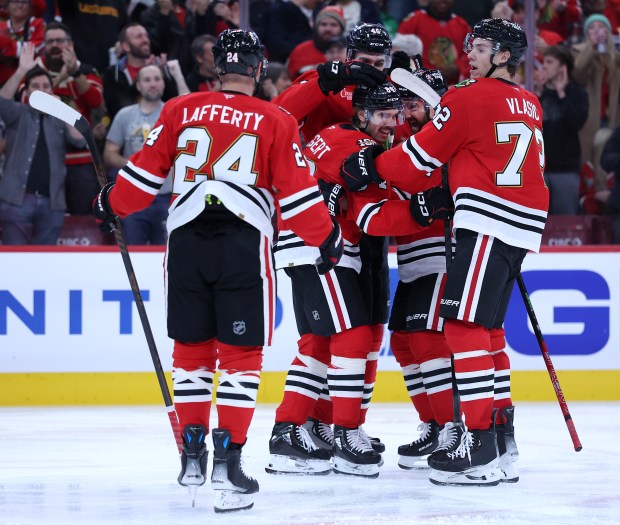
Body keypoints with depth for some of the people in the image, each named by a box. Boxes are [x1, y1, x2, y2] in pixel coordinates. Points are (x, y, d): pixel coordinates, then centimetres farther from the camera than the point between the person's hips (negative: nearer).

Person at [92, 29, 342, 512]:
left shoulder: (180, 111, 6)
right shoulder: (276, 122, 1)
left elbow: (146, 172, 8)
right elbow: (297, 193, 1)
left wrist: (111, 204, 25)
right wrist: (327, 237, 14)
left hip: (186, 241, 3)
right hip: (243, 246, -2)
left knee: (192, 348, 15)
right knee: (241, 355, 2)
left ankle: (192, 453, 19)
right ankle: (228, 461, -6)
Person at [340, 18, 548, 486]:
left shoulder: (471, 98, -6)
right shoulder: (529, 106, 18)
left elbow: (421, 156, -1)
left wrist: (372, 168, 13)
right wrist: (443, 196, 12)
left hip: (489, 224, -9)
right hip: (523, 224, 9)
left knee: (465, 326, -10)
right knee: (487, 327, 18)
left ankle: (480, 444, -16)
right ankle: (502, 433, 21)